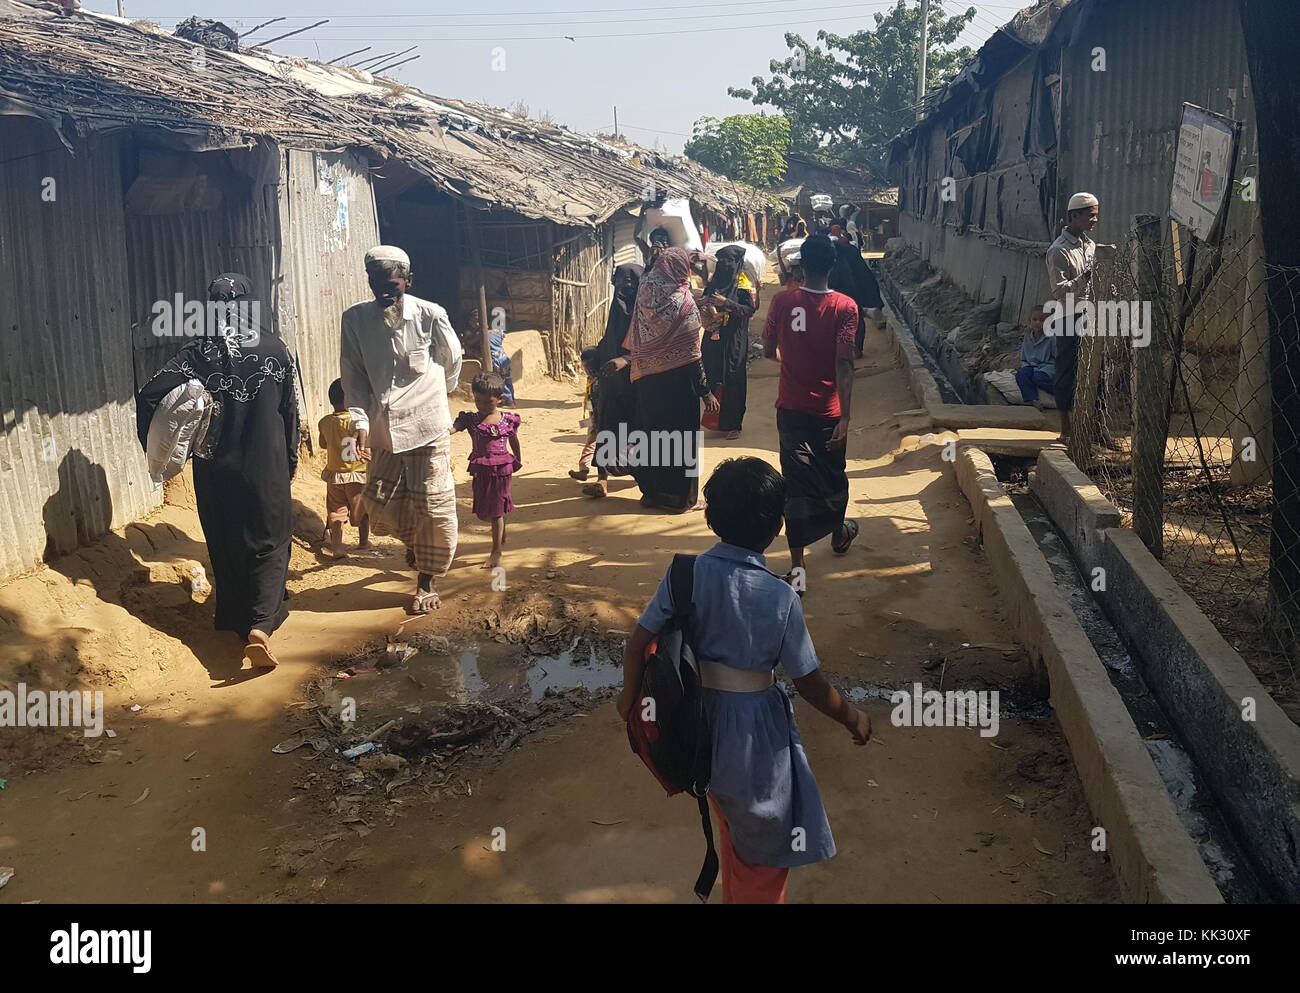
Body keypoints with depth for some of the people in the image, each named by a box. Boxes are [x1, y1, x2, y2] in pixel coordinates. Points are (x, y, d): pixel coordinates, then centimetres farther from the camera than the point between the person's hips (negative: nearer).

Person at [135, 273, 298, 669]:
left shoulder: (198, 353, -6)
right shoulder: (273, 348, -6)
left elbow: (150, 396, -13)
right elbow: (290, 410, -1)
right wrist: (290, 461, 11)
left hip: (215, 469, 1)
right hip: (266, 466, -1)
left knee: (226, 543, 18)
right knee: (270, 542, 7)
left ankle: (233, 617, 34)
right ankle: (259, 624, -13)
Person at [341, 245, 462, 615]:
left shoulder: (430, 316, -11)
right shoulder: (355, 318, -5)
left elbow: (452, 362, 7)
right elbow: (353, 375, 0)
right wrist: (361, 421, -11)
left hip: (427, 425, -3)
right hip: (384, 428, 3)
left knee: (432, 506, 1)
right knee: (379, 503, 7)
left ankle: (425, 582, 18)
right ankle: (413, 540, 40)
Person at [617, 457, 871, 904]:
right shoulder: (780, 598, -22)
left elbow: (638, 644, -10)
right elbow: (810, 683, -14)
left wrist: (629, 694, 10)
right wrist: (853, 718, 4)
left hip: (700, 726, 5)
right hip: (755, 736, -5)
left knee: (732, 828, 33)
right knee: (766, 849, 21)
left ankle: (734, 895, 55)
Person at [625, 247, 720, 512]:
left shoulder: (645, 297, 0)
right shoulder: (682, 303, -16)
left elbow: (634, 346, 5)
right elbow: (692, 356, -17)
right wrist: (706, 391, -11)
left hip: (647, 381, 6)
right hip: (677, 381, -6)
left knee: (652, 433, 17)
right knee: (680, 437, 7)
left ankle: (652, 492, 27)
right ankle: (679, 496, 16)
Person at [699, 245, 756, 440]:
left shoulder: (744, 284, -3)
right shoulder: (713, 281, 12)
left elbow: (751, 309, -12)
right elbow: (705, 301, 18)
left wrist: (727, 303, -21)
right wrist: (703, 304, -6)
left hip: (734, 339, -5)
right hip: (713, 338, 5)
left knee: (732, 381, -4)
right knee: (713, 378, 5)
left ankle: (733, 425, 3)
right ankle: (715, 419, 17)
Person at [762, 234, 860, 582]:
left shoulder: (782, 301, -7)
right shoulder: (844, 307, -13)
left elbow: (769, 351, 3)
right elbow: (844, 364, -17)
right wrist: (845, 418, -16)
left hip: (791, 408, 1)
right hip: (827, 411, -1)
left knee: (797, 481, 6)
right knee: (833, 477, 21)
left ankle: (797, 565, 4)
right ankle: (839, 534, 46)